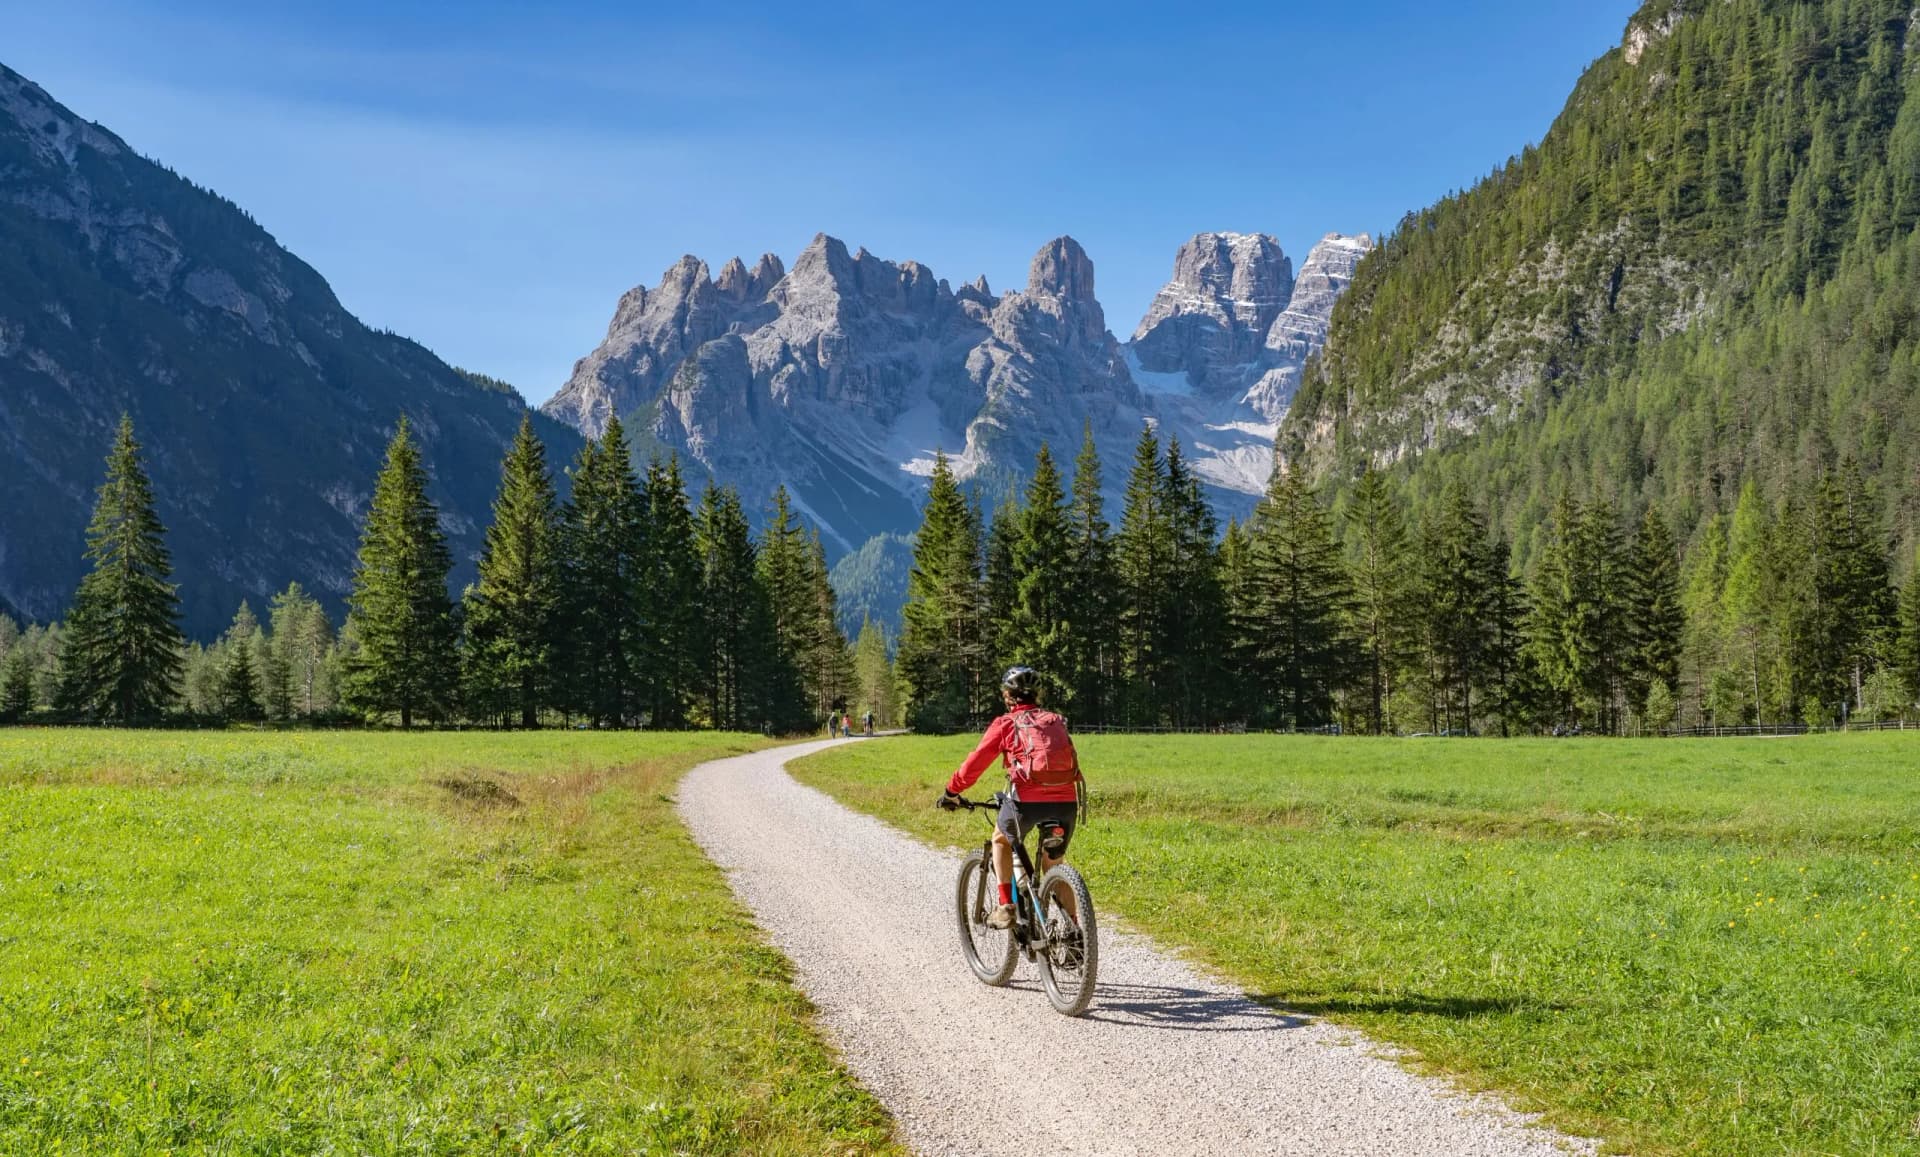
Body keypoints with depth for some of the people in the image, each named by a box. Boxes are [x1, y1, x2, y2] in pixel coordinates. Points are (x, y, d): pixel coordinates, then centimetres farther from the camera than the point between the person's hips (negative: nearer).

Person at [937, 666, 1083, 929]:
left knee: (1001, 839, 27)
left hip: (1027, 800, -3)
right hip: (1066, 801, 3)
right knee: (1053, 865, 22)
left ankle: (1006, 908, 18)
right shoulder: (1056, 722, 22)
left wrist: (951, 792, 20)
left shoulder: (1005, 724, 10)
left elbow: (975, 762, 7)